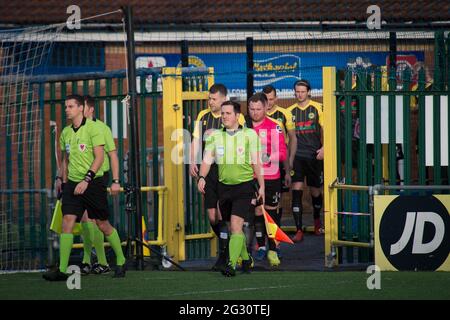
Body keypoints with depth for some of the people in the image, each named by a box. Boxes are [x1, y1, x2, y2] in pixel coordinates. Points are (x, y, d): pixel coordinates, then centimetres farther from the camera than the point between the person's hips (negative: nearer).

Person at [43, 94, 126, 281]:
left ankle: (121, 262, 22)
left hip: (93, 183, -5)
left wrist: (86, 180, -19)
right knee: (67, 222, -10)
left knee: (103, 225, 3)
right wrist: (64, 183, 16)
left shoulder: (93, 128, -8)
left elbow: (99, 157, -13)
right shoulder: (66, 133, 11)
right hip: (72, 184, 5)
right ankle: (62, 270, -14)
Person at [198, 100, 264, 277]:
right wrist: (202, 177, -20)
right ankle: (245, 258, 34)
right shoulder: (215, 136, 3)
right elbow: (207, 160, -2)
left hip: (244, 185, -4)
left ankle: (231, 265, -21)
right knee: (233, 227, 13)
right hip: (224, 186, 4)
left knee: (236, 225, -17)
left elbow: (256, 162, 1)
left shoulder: (249, 135, -4)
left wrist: (261, 186, 2)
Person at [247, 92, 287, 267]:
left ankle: (272, 251, 9)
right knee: (257, 211, 1)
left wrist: (269, 157, -23)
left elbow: (282, 153, -8)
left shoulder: (274, 127, -4)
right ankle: (261, 246, 15)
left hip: (271, 177, -2)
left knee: (272, 212, 2)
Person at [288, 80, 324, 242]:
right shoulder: (290, 111, 8)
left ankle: (317, 220, 40)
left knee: (315, 190, 10)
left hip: (314, 155, -1)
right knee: (297, 190, -12)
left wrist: (323, 148, -13)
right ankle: (299, 230, -13)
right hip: (296, 155, 1)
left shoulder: (317, 108, 0)